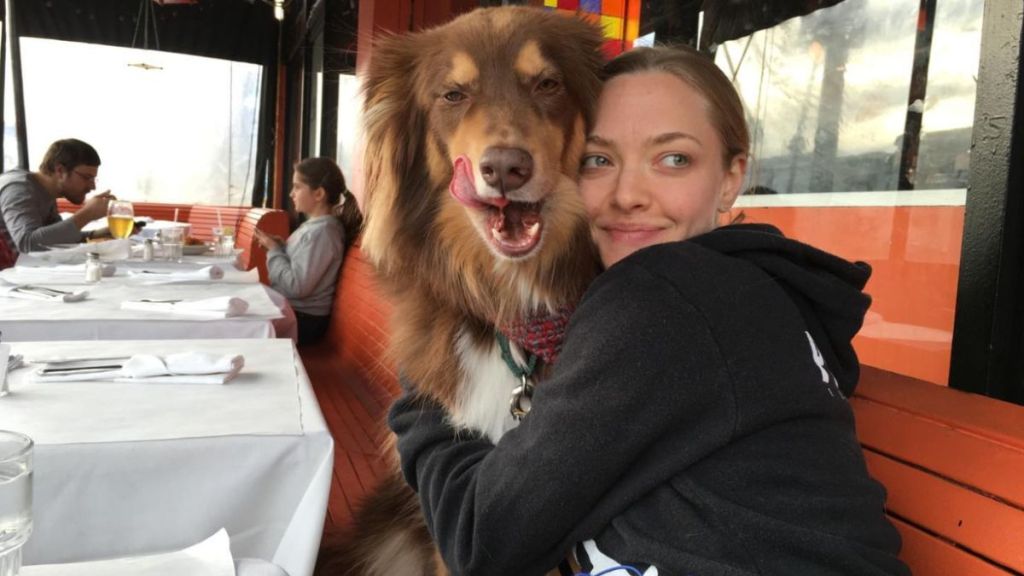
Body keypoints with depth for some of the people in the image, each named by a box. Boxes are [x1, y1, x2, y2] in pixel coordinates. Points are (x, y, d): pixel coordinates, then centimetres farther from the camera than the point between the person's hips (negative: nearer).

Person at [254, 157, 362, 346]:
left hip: (303, 318, -8)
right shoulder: (314, 224, 7)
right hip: (290, 308, 8)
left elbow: (297, 286, -24)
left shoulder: (322, 232, -22)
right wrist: (279, 245, 0)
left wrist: (274, 250, -13)